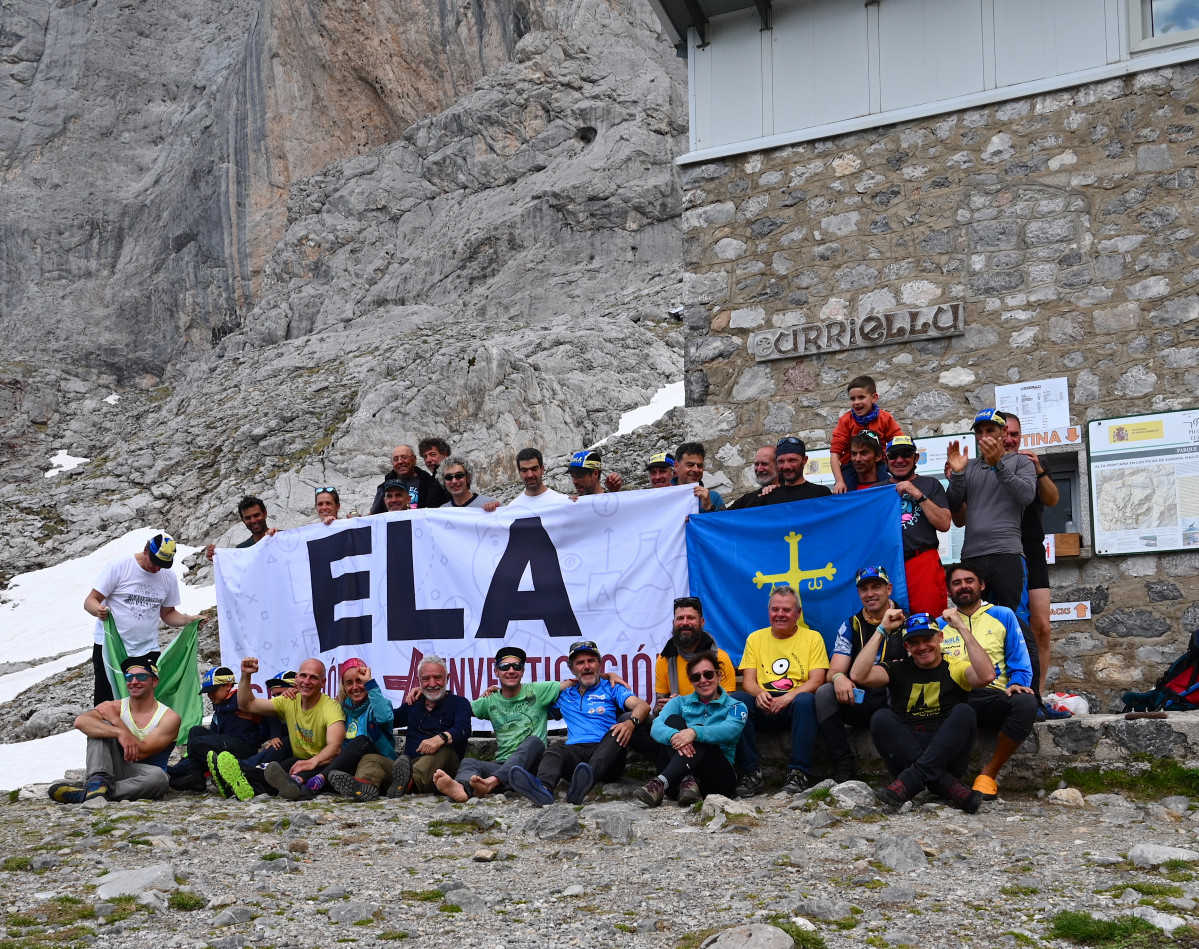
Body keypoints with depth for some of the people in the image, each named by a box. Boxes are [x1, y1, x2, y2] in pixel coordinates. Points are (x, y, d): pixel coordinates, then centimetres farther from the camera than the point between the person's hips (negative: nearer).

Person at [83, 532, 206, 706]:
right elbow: (90, 601, -6)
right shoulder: (119, 567, -7)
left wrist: (187, 620, -5)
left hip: (147, 650, 3)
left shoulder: (169, 576, 7)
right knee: (106, 702, -3)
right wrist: (98, 610, -29)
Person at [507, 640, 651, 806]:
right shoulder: (564, 695, 27)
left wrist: (631, 722, -23)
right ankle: (543, 788, -64)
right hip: (575, 750, 3)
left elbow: (642, 706, 1)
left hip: (606, 753, -2)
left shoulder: (612, 689, 17)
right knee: (554, 751, -29)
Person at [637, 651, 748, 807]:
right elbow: (656, 727, -3)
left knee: (700, 735, -29)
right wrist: (674, 736, -29)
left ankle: (660, 784, -48)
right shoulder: (680, 702, 19)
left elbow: (730, 730, -15)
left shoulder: (735, 707, 11)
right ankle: (687, 781, -40)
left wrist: (695, 732, -35)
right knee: (674, 720, -18)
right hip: (677, 776, 2)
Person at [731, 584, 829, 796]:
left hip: (794, 705, -2)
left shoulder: (812, 637, 8)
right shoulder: (756, 638, 15)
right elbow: (747, 681, 7)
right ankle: (751, 773, -23)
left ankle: (799, 773, -28)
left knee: (805, 700, -36)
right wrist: (759, 693, -19)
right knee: (736, 699, -28)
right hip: (763, 706, 2)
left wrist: (788, 697, -22)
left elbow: (816, 681, -4)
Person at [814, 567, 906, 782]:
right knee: (824, 693, -24)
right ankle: (844, 766, -20)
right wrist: (838, 677, -23)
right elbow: (834, 670, 3)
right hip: (860, 703, 3)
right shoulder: (851, 626, 12)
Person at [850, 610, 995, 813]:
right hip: (905, 754, 1)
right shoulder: (899, 669, 13)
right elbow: (858, 675, -6)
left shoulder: (955, 669, 10)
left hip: (945, 757, -1)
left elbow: (986, 676, -14)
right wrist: (882, 630, -2)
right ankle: (948, 785, -32)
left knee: (964, 712, -24)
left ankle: (909, 782, -32)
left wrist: (962, 628, -11)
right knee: (881, 717, -24)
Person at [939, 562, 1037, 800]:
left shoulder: (1003, 616, 17)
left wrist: (1017, 683, -10)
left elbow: (1020, 661, 11)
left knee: (1026, 703, -34)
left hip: (992, 697, -1)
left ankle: (989, 773, -17)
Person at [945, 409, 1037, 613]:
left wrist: (998, 465, -13)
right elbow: (954, 508, 12)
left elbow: (1027, 495, -7)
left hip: (1006, 553, -3)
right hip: (971, 556, 3)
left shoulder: (1020, 462, 12)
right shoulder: (969, 466, 21)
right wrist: (957, 474, -2)